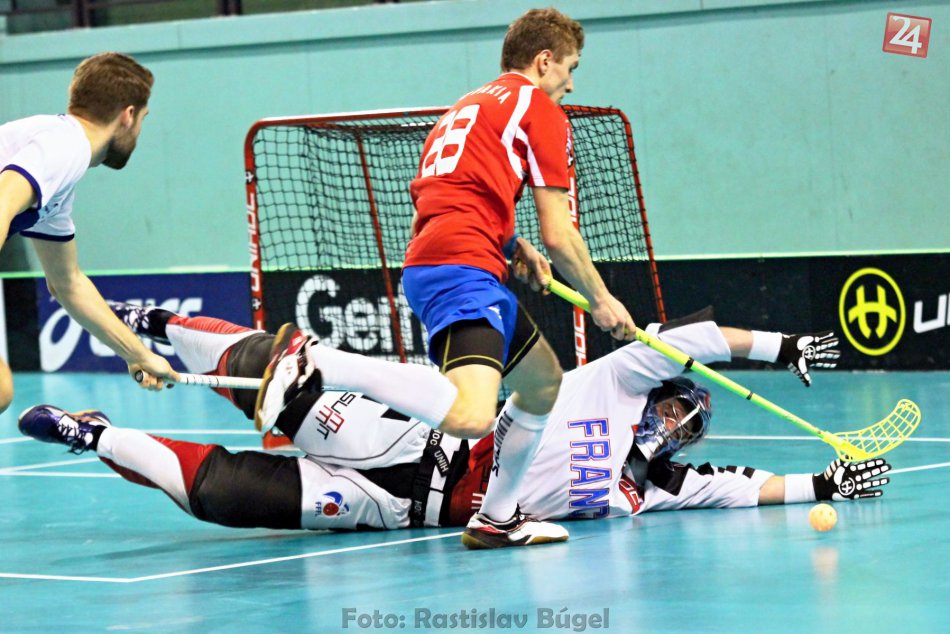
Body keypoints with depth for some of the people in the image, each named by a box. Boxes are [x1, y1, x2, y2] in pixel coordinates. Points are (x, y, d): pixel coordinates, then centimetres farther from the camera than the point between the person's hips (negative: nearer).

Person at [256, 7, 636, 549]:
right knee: (469, 418, -29)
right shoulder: (540, 109, 4)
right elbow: (559, 235, 0)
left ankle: (498, 518, 28)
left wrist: (512, 245, 24)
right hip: (463, 267, -10)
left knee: (544, 381, 25)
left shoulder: (468, 107, 29)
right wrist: (601, 300, 13)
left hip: (426, 264, 10)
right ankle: (316, 365, -26)